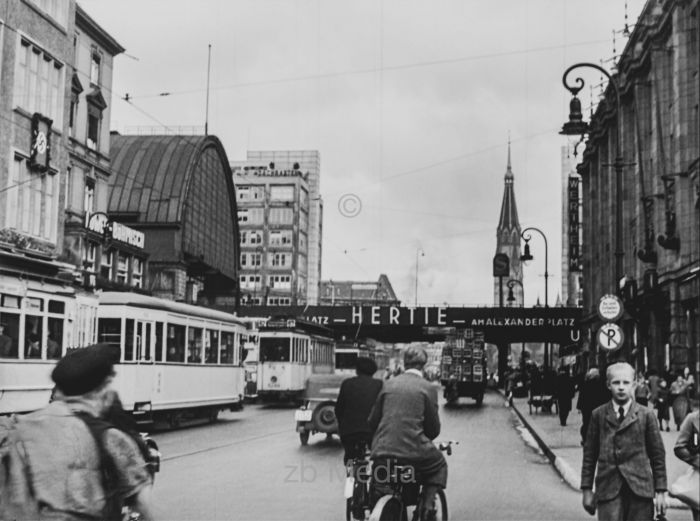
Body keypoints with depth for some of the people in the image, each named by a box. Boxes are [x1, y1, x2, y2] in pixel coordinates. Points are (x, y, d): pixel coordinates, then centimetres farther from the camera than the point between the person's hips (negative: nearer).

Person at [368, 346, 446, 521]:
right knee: (439, 464, 25)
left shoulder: (388, 384, 10)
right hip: (413, 449, -3)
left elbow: (372, 420, 13)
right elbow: (434, 427, 3)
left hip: (382, 449, 4)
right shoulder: (428, 388, 0)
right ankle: (427, 503, 9)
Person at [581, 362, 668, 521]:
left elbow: (658, 454, 7)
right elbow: (589, 453, 9)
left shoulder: (646, 415, 6)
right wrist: (586, 489, 6)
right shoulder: (598, 415, 8)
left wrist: (661, 490, 4)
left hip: (640, 488, 0)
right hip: (608, 489, 0)